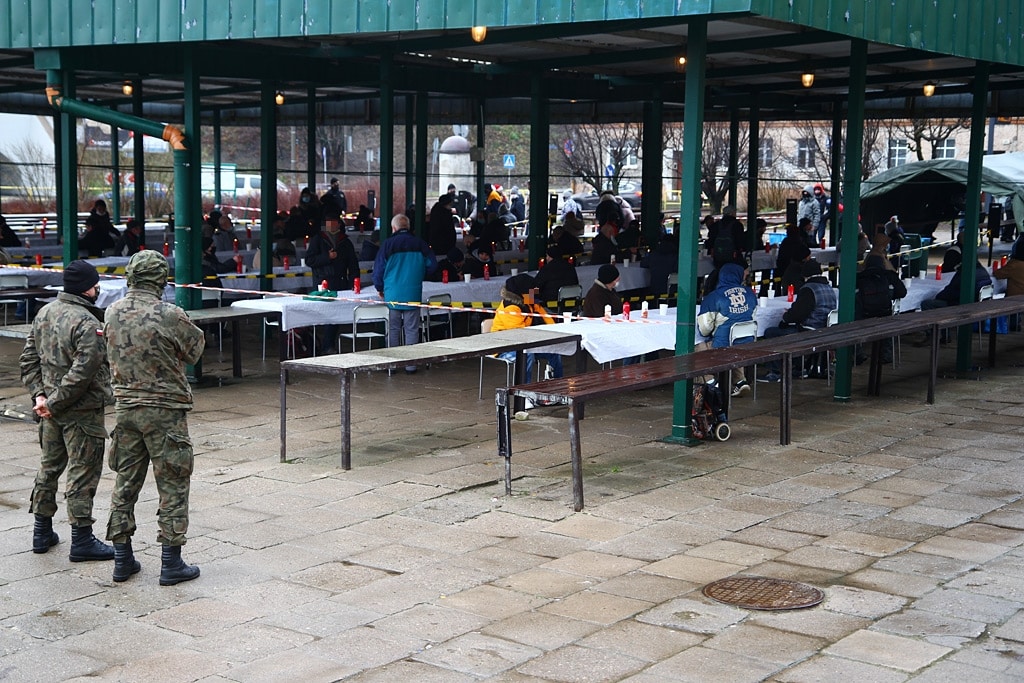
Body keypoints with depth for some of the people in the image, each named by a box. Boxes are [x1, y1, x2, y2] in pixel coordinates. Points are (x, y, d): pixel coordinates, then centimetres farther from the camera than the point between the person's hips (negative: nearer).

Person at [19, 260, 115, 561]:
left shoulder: (44, 313, 8)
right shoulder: (87, 323, -19)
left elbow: (29, 359, 10)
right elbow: (82, 372, -25)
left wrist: (39, 394, 3)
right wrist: (53, 402, -17)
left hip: (53, 411, 9)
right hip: (82, 412, -9)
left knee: (49, 466, 18)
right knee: (82, 472, -1)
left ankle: (42, 531, 28)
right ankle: (82, 540, 4)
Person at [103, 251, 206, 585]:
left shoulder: (112, 313, 0)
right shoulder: (170, 315, -17)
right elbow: (195, 349, -3)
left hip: (125, 407, 5)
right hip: (164, 411, -5)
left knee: (125, 482, 14)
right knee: (172, 487, 4)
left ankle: (122, 560, 20)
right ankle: (171, 563, 6)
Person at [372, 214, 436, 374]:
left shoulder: (388, 244, -3)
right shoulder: (420, 244, 2)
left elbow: (378, 269, -1)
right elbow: (432, 265, 4)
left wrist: (380, 288, 14)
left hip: (392, 294, -1)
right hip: (413, 293, 1)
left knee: (393, 330, 8)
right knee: (412, 330, 5)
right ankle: (411, 365, 4)